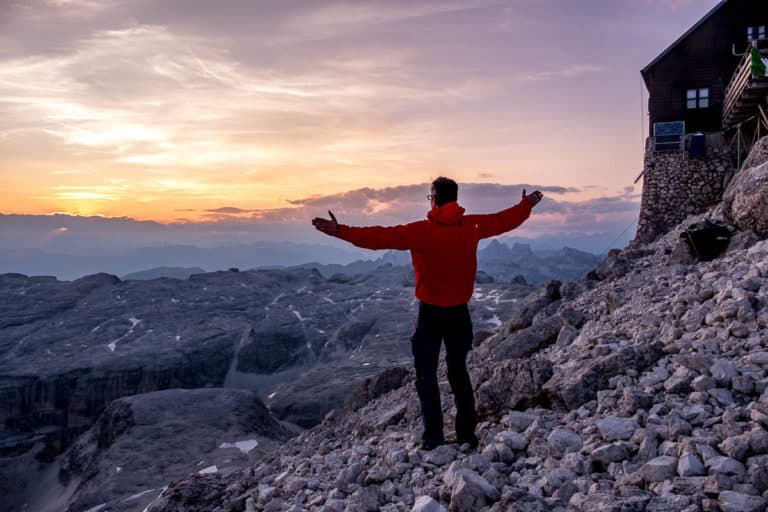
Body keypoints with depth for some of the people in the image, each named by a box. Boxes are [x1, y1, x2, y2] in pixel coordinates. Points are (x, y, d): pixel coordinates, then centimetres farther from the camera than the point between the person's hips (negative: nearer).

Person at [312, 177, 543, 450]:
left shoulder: (422, 231, -15)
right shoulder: (472, 226, -1)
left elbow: (381, 236, -21)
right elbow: (504, 220, 15)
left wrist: (341, 231, -21)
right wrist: (526, 205, 34)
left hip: (430, 313, -4)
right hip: (460, 312, 4)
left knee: (427, 375, 8)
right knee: (459, 372, 18)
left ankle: (433, 437, 7)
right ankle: (467, 434, 22)